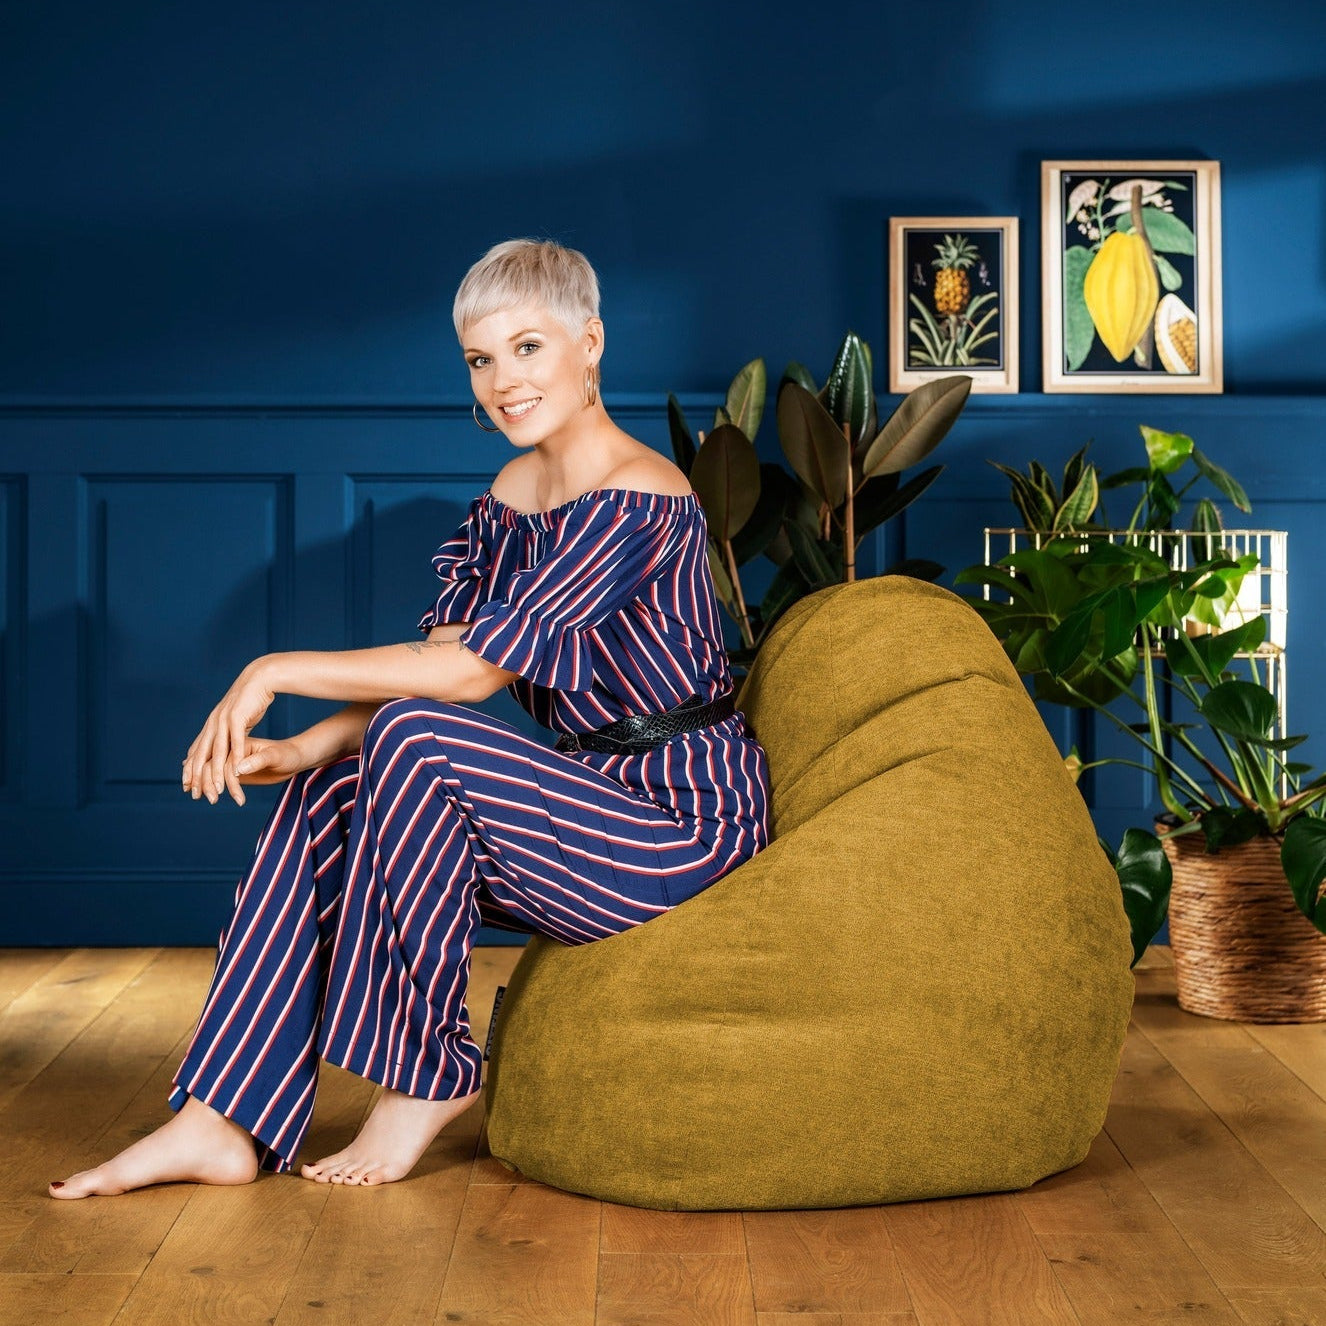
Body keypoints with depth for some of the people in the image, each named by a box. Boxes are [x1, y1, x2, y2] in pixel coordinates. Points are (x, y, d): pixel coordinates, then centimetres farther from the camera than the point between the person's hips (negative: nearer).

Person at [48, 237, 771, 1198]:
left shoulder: (639, 499, -20)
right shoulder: (509, 495, 9)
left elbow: (475, 667, -25)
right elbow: (436, 659, 3)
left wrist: (278, 671, -18)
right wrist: (305, 748, -14)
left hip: (691, 822, -8)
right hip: (597, 799, 9)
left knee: (414, 741, -25)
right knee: (329, 797, -6)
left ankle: (430, 1076, -10)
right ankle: (222, 1124, -5)